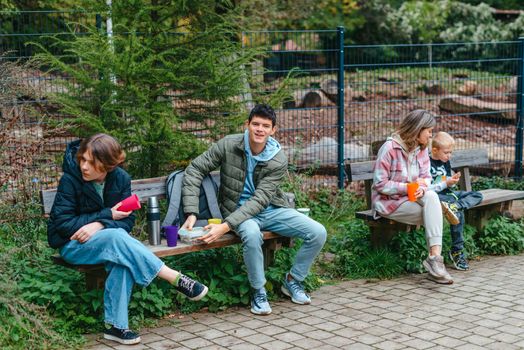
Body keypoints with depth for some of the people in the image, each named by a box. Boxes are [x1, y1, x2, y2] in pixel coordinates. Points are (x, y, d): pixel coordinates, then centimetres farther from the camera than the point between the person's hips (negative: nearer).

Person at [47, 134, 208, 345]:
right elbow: (61, 223, -17)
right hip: (72, 246, -3)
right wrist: (108, 215, -19)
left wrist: (100, 225, -27)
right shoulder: (70, 179, -16)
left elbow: (127, 221, -7)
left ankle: (116, 325, -30)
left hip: (108, 240, 4)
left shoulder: (121, 179, -6)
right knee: (116, 237, -35)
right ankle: (176, 280, -34)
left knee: (123, 258, -34)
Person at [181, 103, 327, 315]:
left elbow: (259, 199, -22)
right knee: (252, 234, -39)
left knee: (318, 233, -14)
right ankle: (259, 292, -15)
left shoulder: (278, 160, -14)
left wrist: (226, 226, -33)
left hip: (271, 210, 3)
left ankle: (292, 281, 11)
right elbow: (195, 170, -9)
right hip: (239, 210, -2)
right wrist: (191, 213, -19)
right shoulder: (229, 145, -13)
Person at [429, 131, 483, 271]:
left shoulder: (446, 162, 14)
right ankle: (456, 251, -23)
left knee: (477, 195, -2)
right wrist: (446, 183, -17)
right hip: (435, 196, -9)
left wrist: (453, 180, -1)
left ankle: (452, 206, -28)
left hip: (447, 193, 9)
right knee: (459, 213, -30)